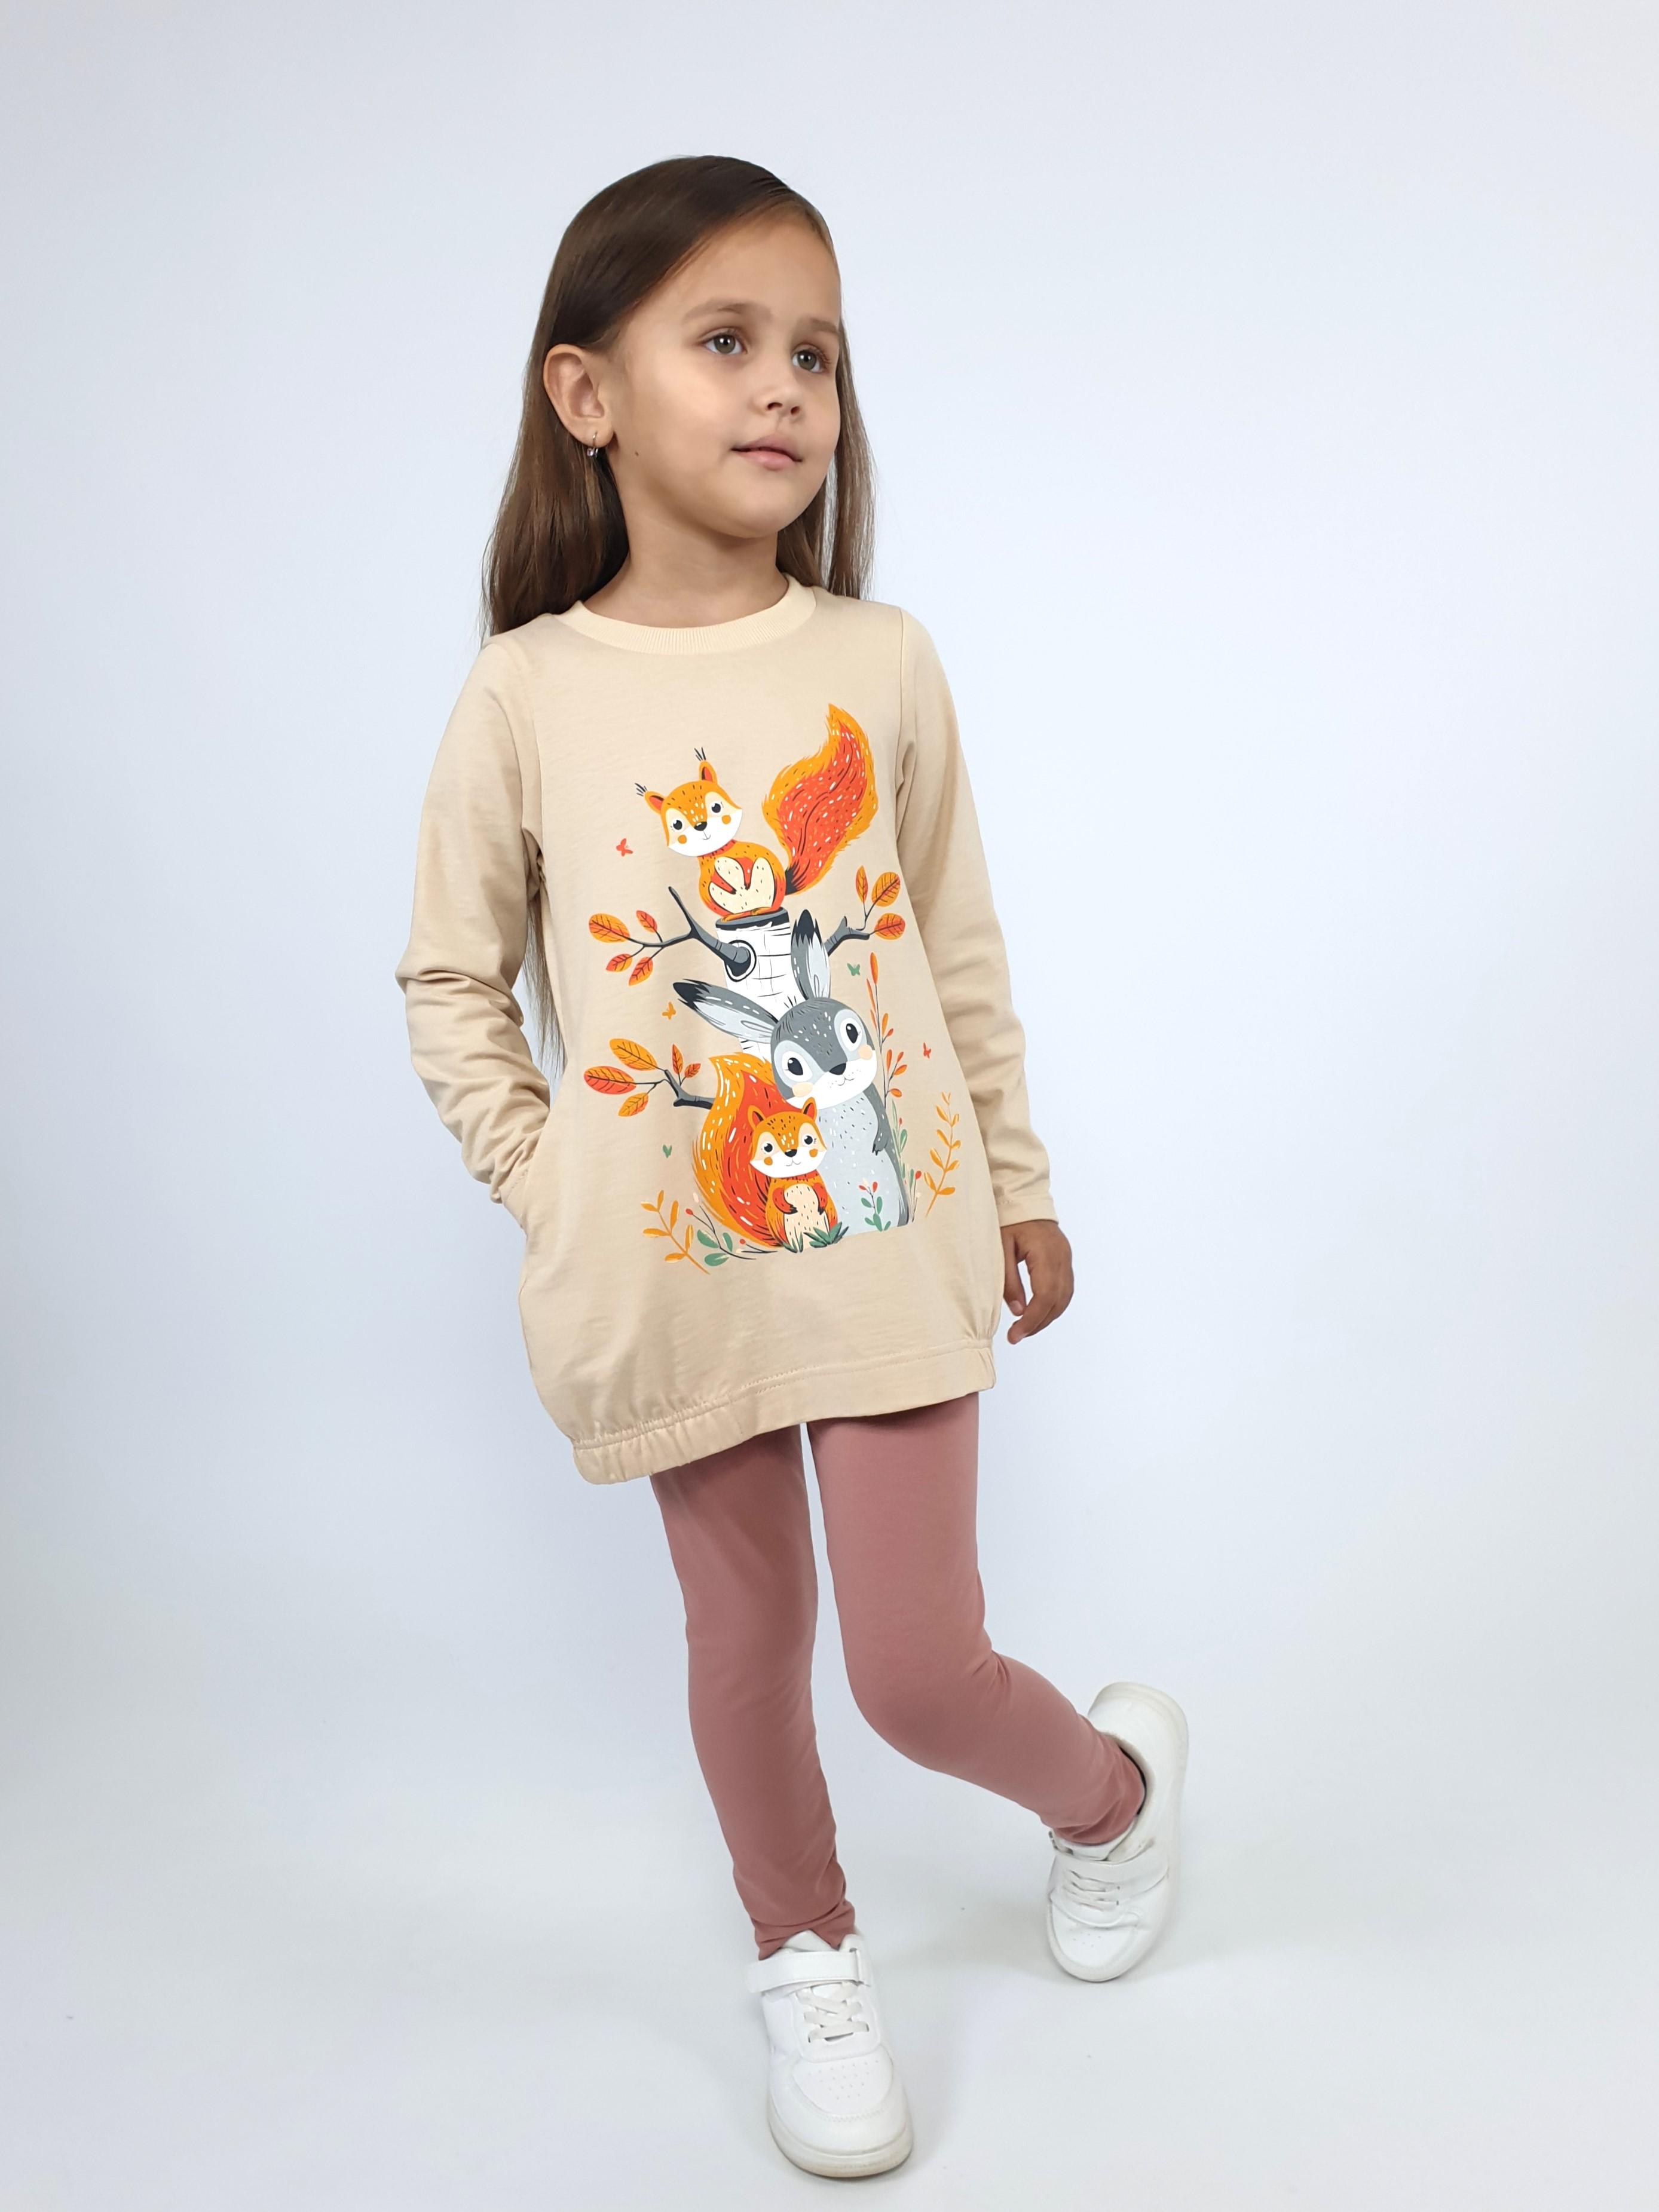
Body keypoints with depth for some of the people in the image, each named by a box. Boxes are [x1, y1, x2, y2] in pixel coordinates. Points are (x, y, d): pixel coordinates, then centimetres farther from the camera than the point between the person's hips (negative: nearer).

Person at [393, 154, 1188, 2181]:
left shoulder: (882, 665, -2)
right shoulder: (528, 694, -7)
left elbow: (960, 953, 6)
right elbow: (451, 984, 2)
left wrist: (1017, 1185, 10)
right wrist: (546, 1195, -4)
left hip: (888, 1236, 0)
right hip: (668, 1266, 1)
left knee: (921, 1672, 1)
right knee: (746, 1634, 15)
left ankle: (1115, 1781, 35)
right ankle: (806, 1958, 40)